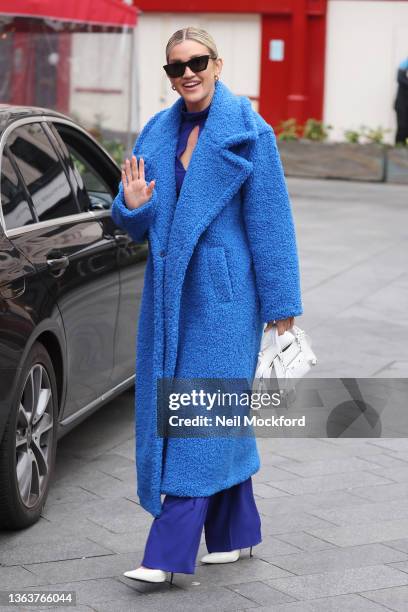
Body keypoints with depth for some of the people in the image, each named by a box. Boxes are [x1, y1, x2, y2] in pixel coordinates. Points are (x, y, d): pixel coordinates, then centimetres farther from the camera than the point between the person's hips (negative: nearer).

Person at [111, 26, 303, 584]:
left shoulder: (249, 133, -6)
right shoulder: (157, 133, 10)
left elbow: (270, 222, -6)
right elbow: (140, 230, 12)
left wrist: (280, 302, -8)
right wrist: (133, 205, -11)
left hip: (224, 292, -6)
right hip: (170, 289, 6)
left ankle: (168, 553, -6)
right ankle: (236, 533, 25)